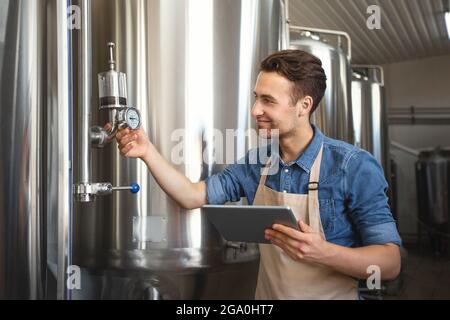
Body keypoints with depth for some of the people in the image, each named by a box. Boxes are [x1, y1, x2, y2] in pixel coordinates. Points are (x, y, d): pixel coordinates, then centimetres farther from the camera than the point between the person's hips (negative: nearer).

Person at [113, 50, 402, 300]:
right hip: (267, 293, 5)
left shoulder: (354, 167, -19)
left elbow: (390, 263, -19)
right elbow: (193, 196, -3)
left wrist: (323, 253, -35)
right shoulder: (257, 163, -3)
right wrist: (148, 151, -15)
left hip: (331, 293, -4)